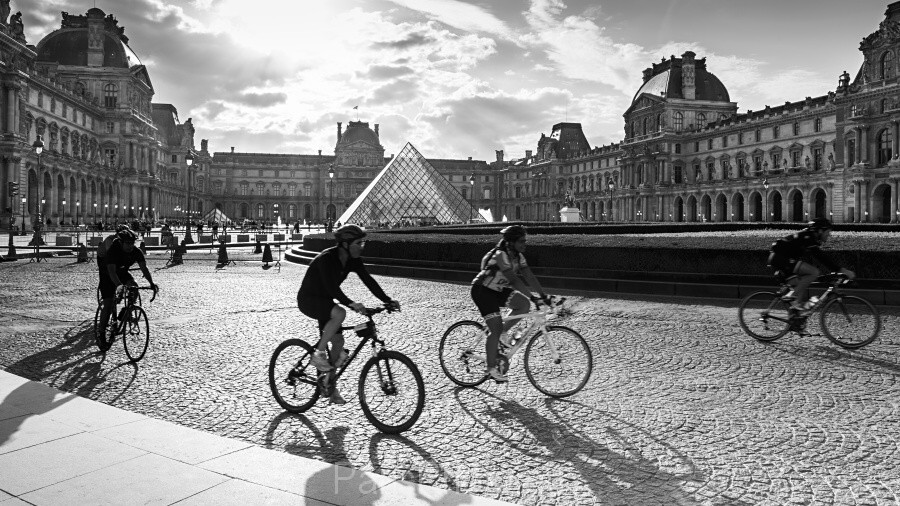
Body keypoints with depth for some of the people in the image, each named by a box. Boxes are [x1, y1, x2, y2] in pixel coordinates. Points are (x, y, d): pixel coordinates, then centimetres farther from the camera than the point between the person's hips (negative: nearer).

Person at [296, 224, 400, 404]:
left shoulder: (353, 260, -6)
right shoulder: (326, 259, -28)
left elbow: (368, 280, -11)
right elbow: (331, 287, -39)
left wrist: (388, 300, -22)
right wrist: (351, 304, -51)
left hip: (325, 301, 8)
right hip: (308, 300, -8)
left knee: (338, 342, 1)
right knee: (339, 313, -34)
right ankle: (318, 354, -18)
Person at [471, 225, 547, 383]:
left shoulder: (518, 256, -1)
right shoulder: (500, 255, -28)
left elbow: (529, 277, -5)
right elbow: (514, 280, -36)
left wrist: (544, 295, -14)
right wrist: (532, 297, -40)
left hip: (498, 290, 8)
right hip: (483, 291, -8)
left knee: (523, 305, -14)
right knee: (496, 330, -11)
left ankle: (504, 333, 5)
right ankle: (491, 369, 2)